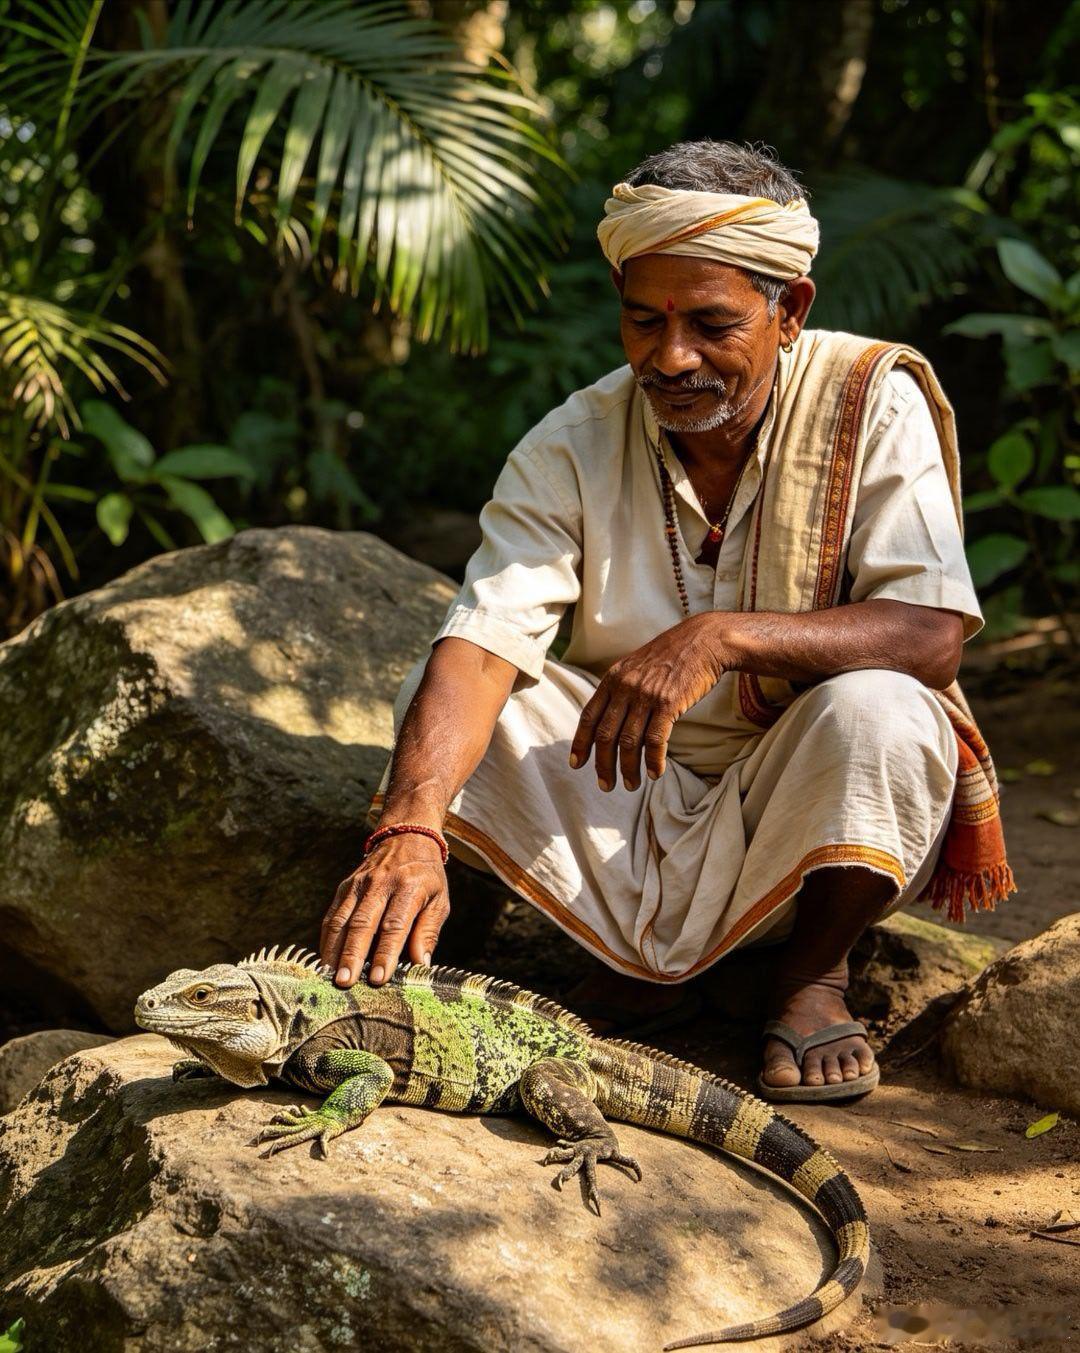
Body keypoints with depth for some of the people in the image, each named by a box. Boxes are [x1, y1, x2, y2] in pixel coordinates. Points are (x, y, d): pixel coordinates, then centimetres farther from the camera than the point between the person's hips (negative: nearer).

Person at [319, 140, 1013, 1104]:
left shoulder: (872, 402, -12)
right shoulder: (571, 448, -9)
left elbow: (934, 635, -21)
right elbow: (480, 645, -23)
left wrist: (725, 638, -35)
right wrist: (409, 827, -41)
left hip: (806, 820, -2)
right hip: (629, 810, 2)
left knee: (877, 711, -34)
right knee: (440, 701, -20)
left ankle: (815, 972, -3)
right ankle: (630, 965, 1)